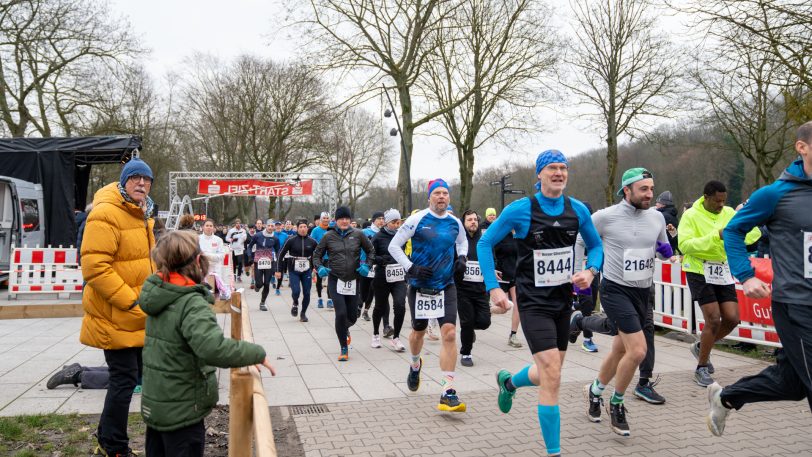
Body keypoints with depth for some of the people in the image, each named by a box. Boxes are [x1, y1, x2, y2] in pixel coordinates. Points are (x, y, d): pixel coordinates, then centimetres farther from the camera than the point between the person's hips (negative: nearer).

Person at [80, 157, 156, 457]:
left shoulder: (140, 214, 14)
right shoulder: (106, 214, -17)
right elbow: (95, 266, -25)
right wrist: (130, 302, -23)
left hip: (140, 313, 10)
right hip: (116, 315, -10)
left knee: (140, 372, 17)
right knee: (125, 378, -3)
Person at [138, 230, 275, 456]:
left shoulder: (159, 292, -2)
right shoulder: (192, 304, -27)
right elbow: (214, 348, -41)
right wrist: (258, 353, -30)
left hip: (154, 404, 8)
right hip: (181, 412, -8)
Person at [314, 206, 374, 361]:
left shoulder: (358, 234, 0)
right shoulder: (329, 236, -1)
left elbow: (371, 251, 11)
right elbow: (317, 255, 8)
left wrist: (367, 265, -4)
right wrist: (320, 268, -9)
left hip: (353, 281, 2)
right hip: (335, 280, -2)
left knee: (352, 316, 7)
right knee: (341, 313, -13)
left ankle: (345, 329, 47)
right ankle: (344, 349, 5)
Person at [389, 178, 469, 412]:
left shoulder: (455, 222, 4)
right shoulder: (417, 219, -8)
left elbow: (462, 242, 26)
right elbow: (394, 246, -5)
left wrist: (462, 257, 6)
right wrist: (411, 268, -15)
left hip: (446, 286, 2)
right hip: (420, 285, -2)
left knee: (449, 333, -12)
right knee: (418, 332, 15)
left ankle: (447, 392, -9)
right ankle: (415, 365, 49)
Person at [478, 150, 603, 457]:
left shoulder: (578, 210, 0)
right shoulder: (521, 209, -11)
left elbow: (595, 245, 14)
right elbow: (485, 244, -4)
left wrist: (590, 271, -7)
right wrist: (493, 287, -11)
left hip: (563, 301, 5)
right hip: (534, 303, -5)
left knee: (548, 374, 17)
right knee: (552, 376, -13)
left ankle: (508, 382, 50)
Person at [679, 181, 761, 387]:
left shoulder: (729, 213, 6)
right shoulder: (691, 216, -10)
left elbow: (751, 236, 5)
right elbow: (684, 245, -21)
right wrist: (715, 237, -28)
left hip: (723, 271, 6)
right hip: (699, 271, -6)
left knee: (732, 318, 2)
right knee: (713, 320, -8)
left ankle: (701, 347, 28)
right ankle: (701, 369, 9)